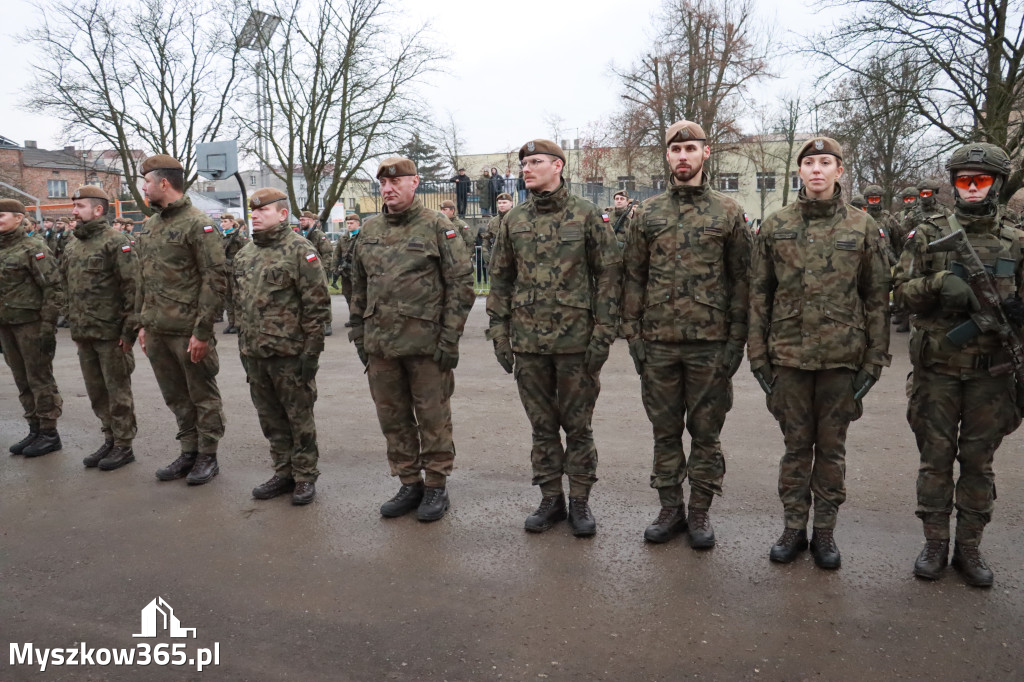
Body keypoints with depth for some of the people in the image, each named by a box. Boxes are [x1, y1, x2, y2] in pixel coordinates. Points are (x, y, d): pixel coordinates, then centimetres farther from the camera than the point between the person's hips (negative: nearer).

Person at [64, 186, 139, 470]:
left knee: (117, 391, 2)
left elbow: (133, 287, -15)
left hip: (111, 333, -7)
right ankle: (110, 439, 27)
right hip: (83, 334, 7)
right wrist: (74, 326, 15)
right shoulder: (72, 246, 13)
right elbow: (68, 287, 20)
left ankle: (124, 445, 13)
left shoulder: (116, 241, -10)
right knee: (96, 392, 14)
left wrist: (129, 329, -18)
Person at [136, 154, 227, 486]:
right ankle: (189, 452, 28)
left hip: (188, 331, -8)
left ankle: (208, 456, 18)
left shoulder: (199, 225, -11)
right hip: (156, 331, 8)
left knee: (202, 396, 6)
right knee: (176, 397, 15)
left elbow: (215, 280, -15)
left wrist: (202, 331, -18)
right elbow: (144, 278, 19)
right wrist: (143, 323, 15)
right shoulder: (149, 226, 14)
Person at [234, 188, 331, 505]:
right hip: (254, 354, 7)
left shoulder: (300, 251, -9)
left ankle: (305, 477, 16)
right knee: (270, 417, 15)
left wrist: (311, 350, -15)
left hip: (290, 353, -7)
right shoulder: (245, 254, 14)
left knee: (299, 417, 4)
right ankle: (283, 472, 28)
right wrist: (243, 343, 18)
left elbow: (317, 305, -12)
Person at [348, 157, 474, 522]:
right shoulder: (369, 231, 12)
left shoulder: (437, 226, -4)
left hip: (426, 343, -5)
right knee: (393, 419, 13)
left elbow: (461, 283, -7)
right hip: (380, 345, 6)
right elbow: (358, 286, 19)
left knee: (433, 419, 5)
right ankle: (409, 484, 27)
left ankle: (436, 486, 20)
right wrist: (359, 333, 13)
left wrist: (449, 338, -12)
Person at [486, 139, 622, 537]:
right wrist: (499, 332, 5)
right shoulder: (513, 220, 8)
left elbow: (608, 274, -3)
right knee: (542, 426, 12)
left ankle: (580, 500, 21)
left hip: (576, 339, -3)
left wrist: (603, 334, -9)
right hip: (528, 341, 3)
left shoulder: (586, 214, -1)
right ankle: (551, 498, 25)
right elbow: (500, 278, 12)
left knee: (578, 425, 7)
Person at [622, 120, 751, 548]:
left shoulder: (728, 213, 2)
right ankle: (670, 509, 25)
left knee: (706, 432, 8)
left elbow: (741, 280, 1)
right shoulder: (647, 213, 7)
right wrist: (633, 334, 1)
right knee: (665, 431, 11)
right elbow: (633, 277, 7)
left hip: (710, 344, -2)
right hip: (658, 343, 2)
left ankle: (700, 512, 23)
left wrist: (736, 340, -5)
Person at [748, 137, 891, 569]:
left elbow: (877, 298, 4)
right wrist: (757, 354, 0)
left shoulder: (862, 227, 3)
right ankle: (794, 528, 23)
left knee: (831, 447, 10)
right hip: (789, 355, 0)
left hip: (842, 357, 0)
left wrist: (875, 359, -1)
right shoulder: (774, 227, 4)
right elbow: (758, 295, 4)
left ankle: (825, 532, 23)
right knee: (796, 445, 10)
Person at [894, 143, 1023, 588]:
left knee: (979, 462, 9)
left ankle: (969, 548, 22)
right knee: (935, 459, 7)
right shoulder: (928, 234, 2)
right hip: (937, 369, -1)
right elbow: (902, 291, -2)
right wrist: (939, 283, -20)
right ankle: (935, 544, 19)